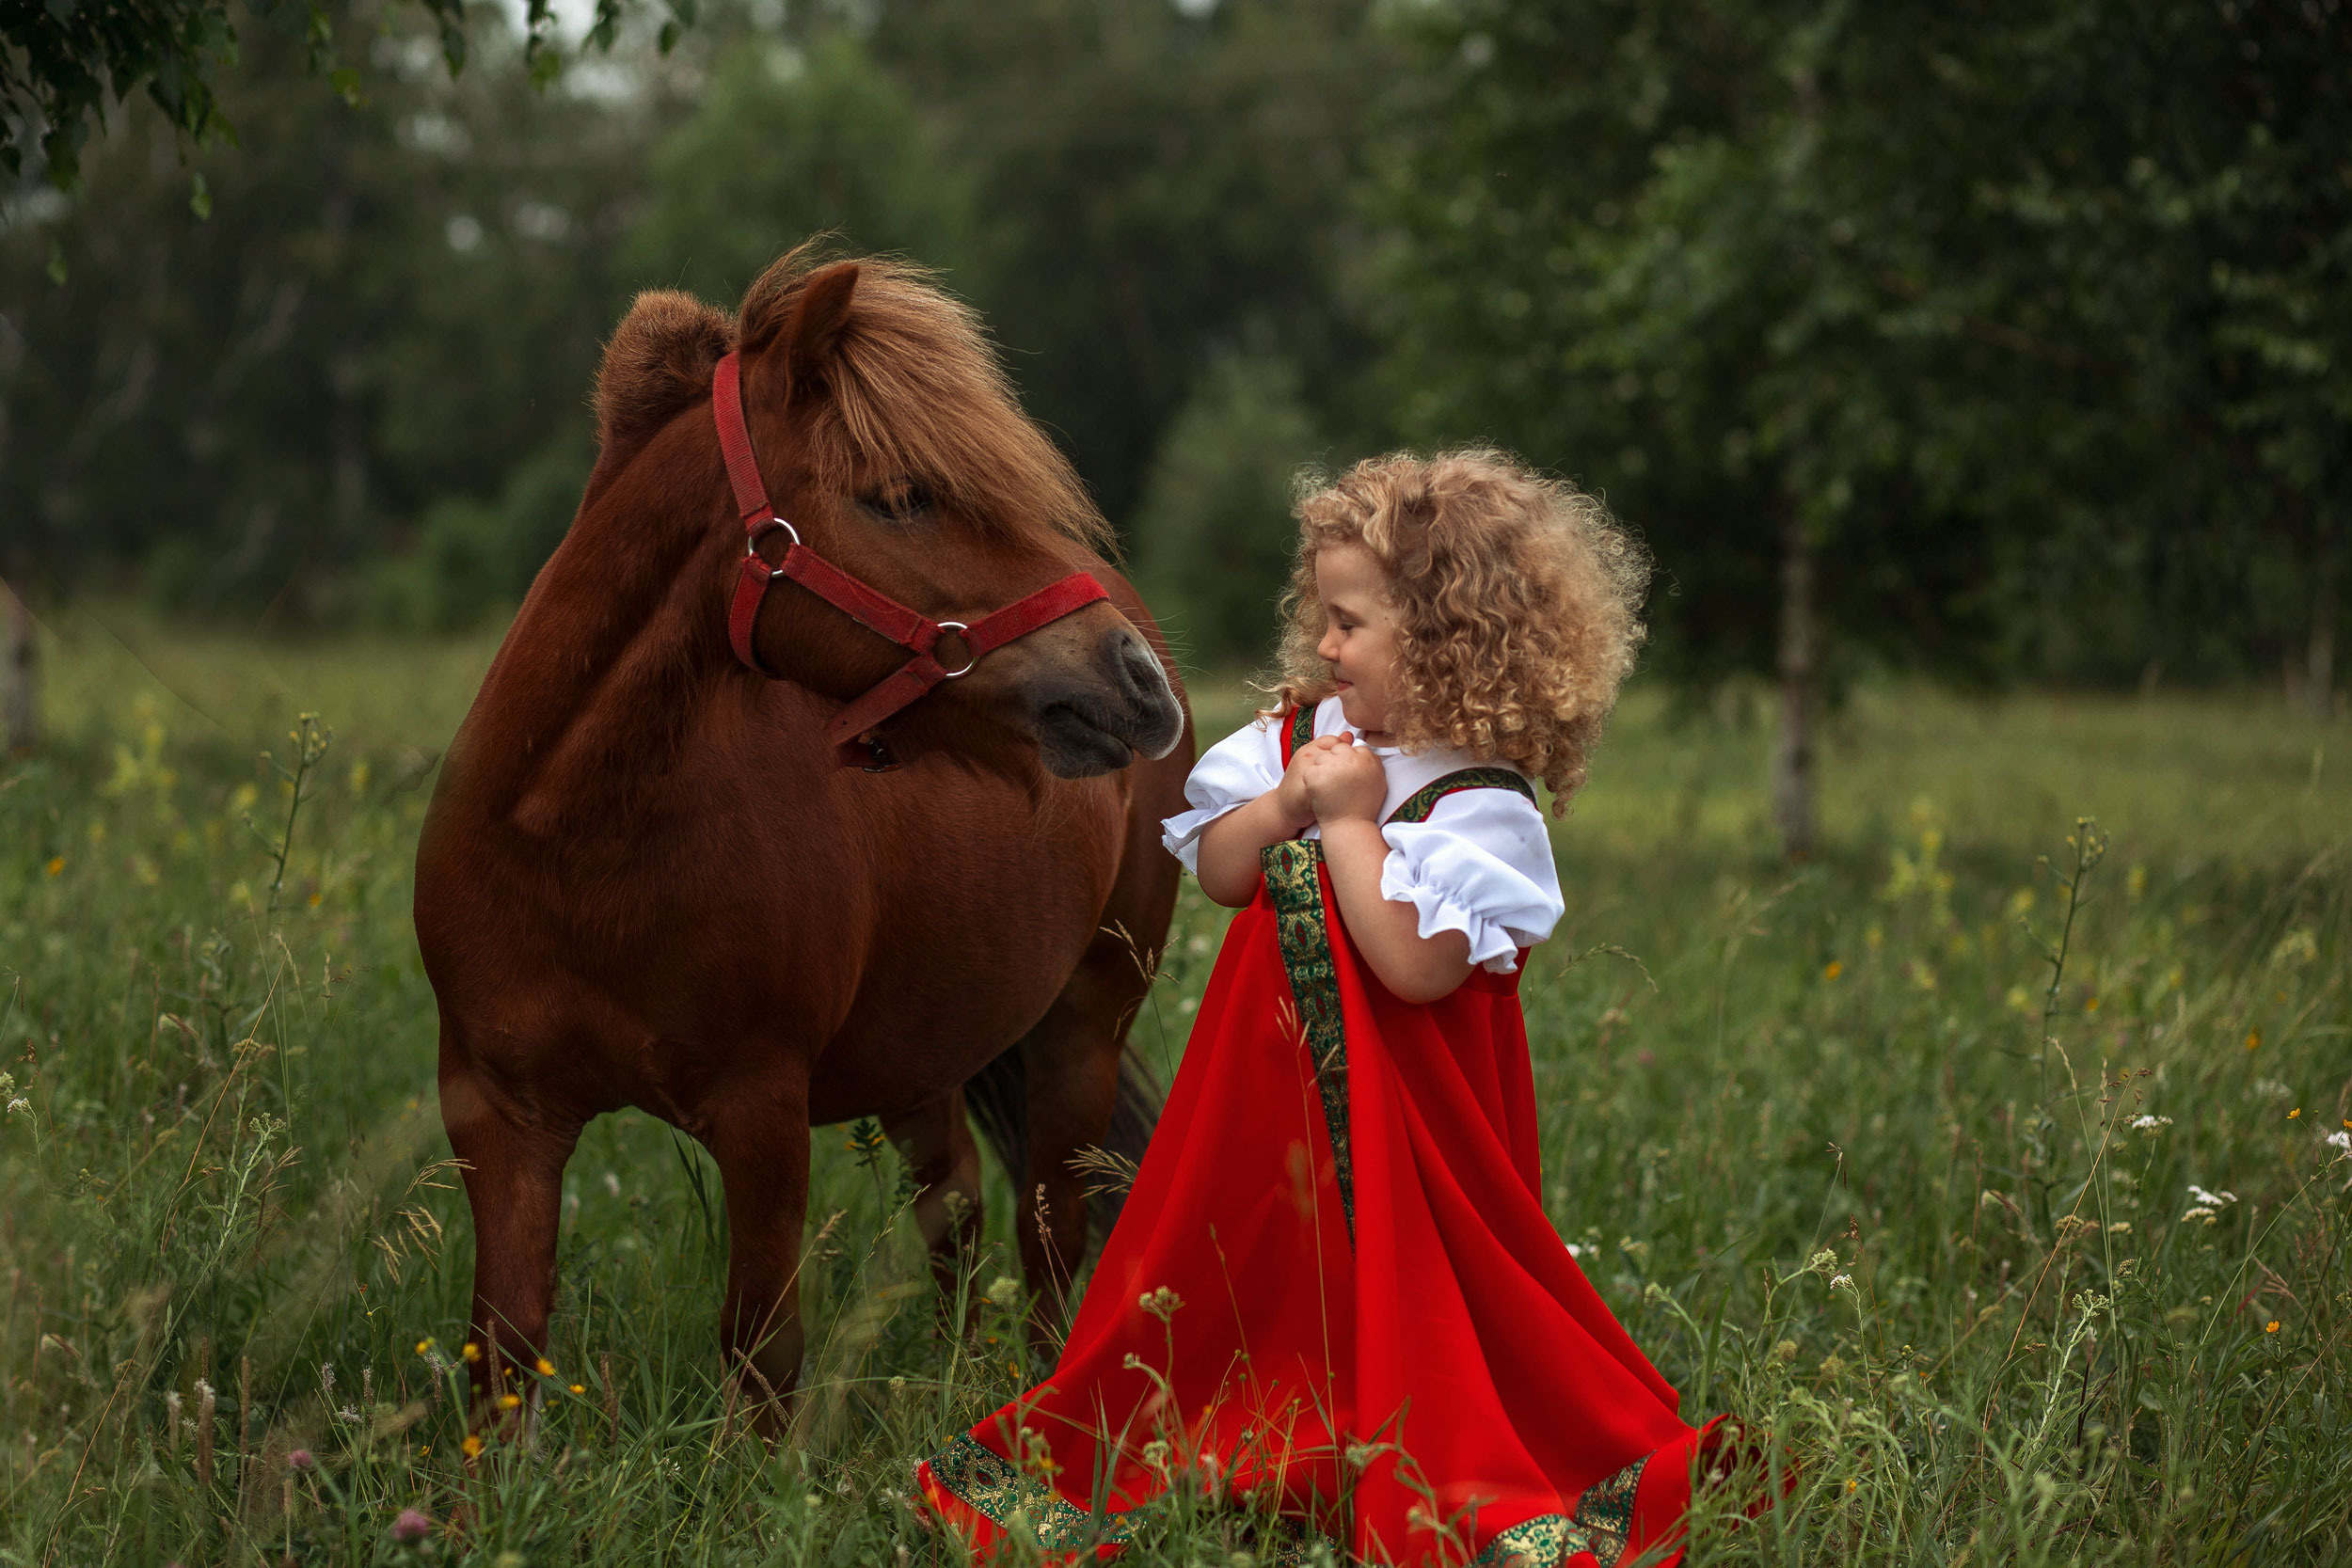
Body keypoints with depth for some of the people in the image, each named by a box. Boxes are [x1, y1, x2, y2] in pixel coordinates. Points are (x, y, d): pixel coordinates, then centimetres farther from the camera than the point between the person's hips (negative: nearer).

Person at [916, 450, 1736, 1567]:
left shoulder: (1480, 805, -18)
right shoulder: (1305, 733, 4)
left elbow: (1419, 964, -28)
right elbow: (1217, 873, 6)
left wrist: (1350, 821, -22)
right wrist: (1286, 802, -12)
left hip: (1403, 1122, -6)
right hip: (1273, 1088, 7)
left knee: (1406, 1302, 1)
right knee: (1246, 1290, 12)